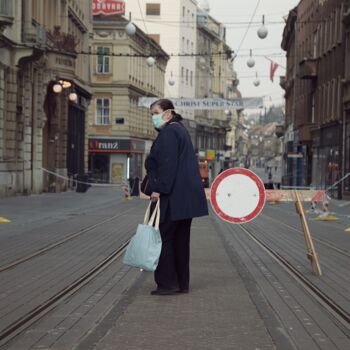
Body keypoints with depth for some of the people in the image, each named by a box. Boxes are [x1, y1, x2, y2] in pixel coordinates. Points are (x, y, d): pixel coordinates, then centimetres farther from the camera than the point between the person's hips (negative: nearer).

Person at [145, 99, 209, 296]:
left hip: (173, 196, -10)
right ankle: (182, 283, 14)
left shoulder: (169, 132, -10)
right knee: (180, 239, 11)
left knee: (163, 236, -4)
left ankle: (167, 283, -3)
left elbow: (167, 163, -19)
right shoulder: (181, 130, 20)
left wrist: (158, 189, -19)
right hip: (187, 196, 10)